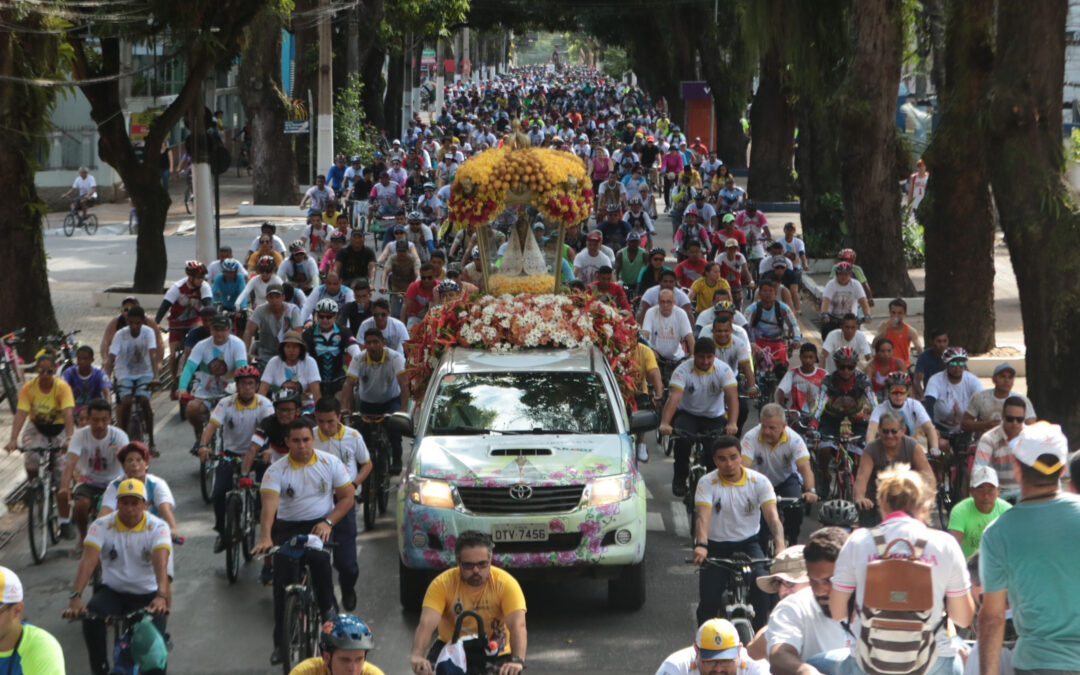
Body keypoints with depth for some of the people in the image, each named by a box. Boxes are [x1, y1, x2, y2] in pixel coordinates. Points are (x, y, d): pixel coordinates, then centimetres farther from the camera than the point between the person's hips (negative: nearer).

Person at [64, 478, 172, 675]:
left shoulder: (157, 527, -13)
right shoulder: (102, 526, -10)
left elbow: (161, 562, -29)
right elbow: (88, 561, -22)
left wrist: (161, 597, -48)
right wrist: (75, 597, -38)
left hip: (147, 595, -1)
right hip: (112, 591, 1)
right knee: (90, 618, -30)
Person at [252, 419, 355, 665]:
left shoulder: (330, 463, -3)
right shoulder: (276, 471, -8)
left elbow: (347, 497, 2)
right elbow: (269, 505, -22)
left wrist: (328, 522, -14)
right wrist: (265, 537, -39)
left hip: (319, 525, -1)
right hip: (287, 527, 1)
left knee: (319, 556, -33)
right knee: (283, 579, -12)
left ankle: (327, 608, -11)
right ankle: (281, 642, -3)